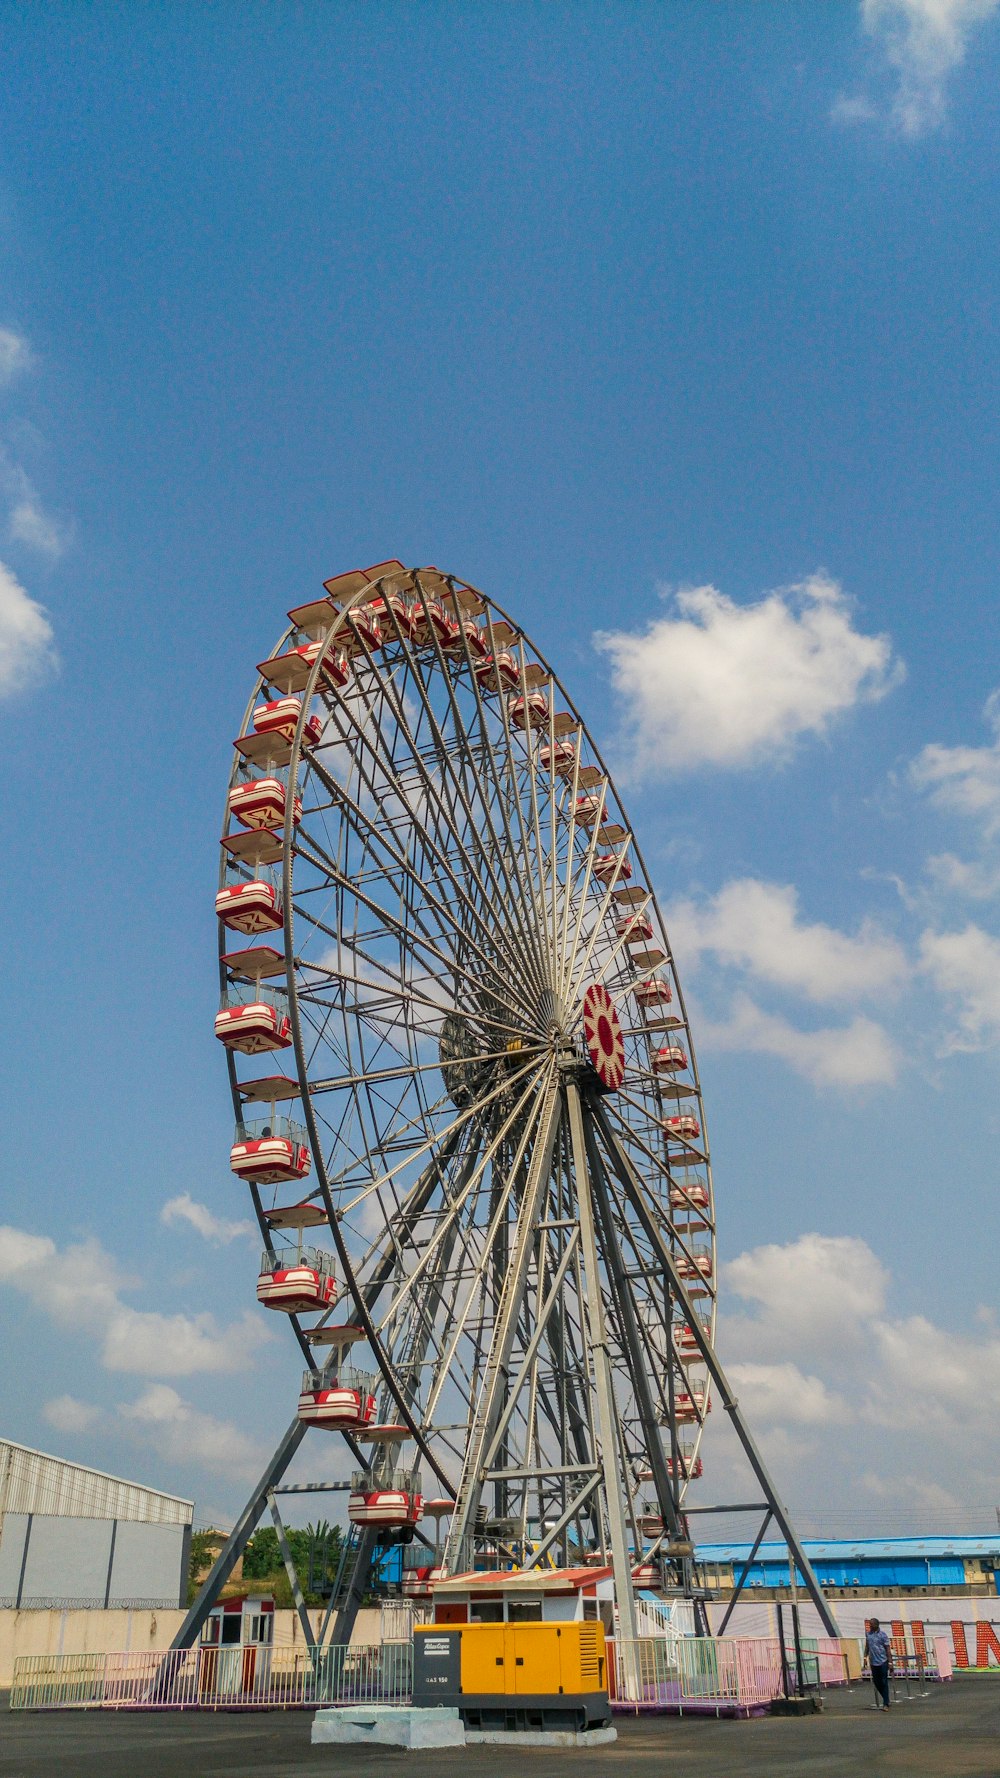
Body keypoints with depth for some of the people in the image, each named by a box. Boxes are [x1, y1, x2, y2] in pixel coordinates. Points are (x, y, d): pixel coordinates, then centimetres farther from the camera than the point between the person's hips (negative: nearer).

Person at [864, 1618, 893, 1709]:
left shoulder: (882, 1634, -10)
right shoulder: (868, 1633, 6)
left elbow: (888, 1648, -8)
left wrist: (890, 1661, -11)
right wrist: (865, 1656, 12)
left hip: (882, 1662, -6)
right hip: (873, 1662, 6)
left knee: (884, 1682, -2)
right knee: (876, 1682, 9)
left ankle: (886, 1704, 6)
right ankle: (887, 1699, 26)